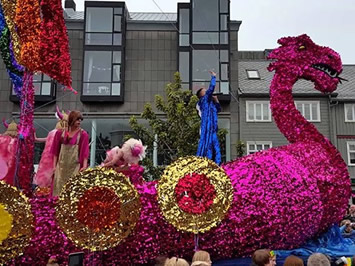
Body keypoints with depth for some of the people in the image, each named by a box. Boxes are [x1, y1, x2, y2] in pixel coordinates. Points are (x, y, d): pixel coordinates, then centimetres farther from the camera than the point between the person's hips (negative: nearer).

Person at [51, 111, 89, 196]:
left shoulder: (83, 134, -1)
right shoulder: (61, 133, 6)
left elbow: (84, 151, -7)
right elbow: (56, 151, 9)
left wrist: (84, 166, -17)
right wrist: (54, 165, 6)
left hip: (75, 166, -3)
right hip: (62, 165, 3)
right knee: (59, 187, 4)